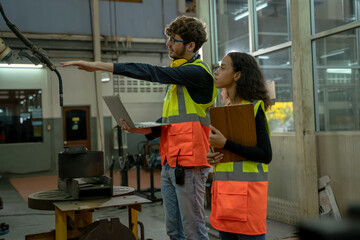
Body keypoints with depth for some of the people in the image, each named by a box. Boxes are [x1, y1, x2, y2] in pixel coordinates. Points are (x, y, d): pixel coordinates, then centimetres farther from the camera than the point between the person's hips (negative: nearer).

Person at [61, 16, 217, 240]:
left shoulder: (198, 72, -9)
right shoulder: (178, 74, 20)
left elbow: (150, 72, -20)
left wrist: (98, 65, -19)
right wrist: (139, 129, 5)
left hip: (189, 164, -9)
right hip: (169, 164, 9)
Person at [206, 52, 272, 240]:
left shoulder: (254, 107, -9)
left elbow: (266, 155, -16)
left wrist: (225, 144, -18)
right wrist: (212, 156, 3)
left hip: (246, 189, -8)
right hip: (224, 189, 8)